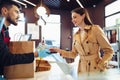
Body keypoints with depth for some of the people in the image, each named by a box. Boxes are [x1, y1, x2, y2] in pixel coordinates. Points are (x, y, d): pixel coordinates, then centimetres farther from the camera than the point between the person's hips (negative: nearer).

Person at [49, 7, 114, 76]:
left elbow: (109, 51, -8)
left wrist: (100, 66, -16)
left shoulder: (95, 29, -9)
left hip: (95, 70, -5)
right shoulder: (76, 35, 8)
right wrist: (59, 51, 2)